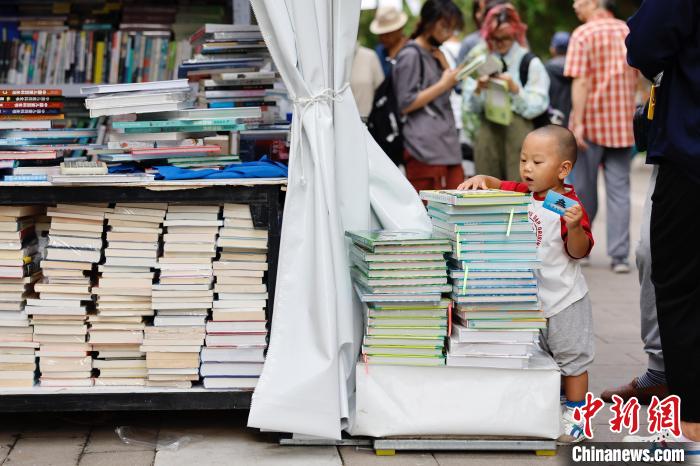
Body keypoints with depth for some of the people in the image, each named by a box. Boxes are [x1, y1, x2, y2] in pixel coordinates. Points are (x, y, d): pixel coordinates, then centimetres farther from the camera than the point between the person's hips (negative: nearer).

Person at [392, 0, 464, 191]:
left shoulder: (435, 54, 19)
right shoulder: (410, 55, -6)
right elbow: (406, 104, -11)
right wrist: (443, 85, -11)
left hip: (448, 144, 8)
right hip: (425, 149, -8)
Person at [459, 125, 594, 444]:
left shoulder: (568, 205, -20)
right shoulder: (523, 193, -2)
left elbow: (579, 252, -20)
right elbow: (500, 186, 10)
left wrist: (575, 227, -38)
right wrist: (482, 180, -11)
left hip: (564, 299, -7)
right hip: (530, 298, 7)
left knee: (572, 358, 8)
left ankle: (575, 417, 19)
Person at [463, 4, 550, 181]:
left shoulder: (530, 63, -2)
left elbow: (536, 107, -6)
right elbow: (472, 106, 8)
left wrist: (514, 89, -19)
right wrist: (478, 90, -11)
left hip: (519, 132, -4)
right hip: (488, 131, 4)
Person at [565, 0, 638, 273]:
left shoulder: (584, 34, -9)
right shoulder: (629, 32, 8)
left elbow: (581, 81, -16)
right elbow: (635, 78, 14)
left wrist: (577, 123, -17)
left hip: (592, 121, -4)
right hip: (623, 123, 4)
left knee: (584, 189, 10)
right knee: (619, 190, 4)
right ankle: (620, 256, 0)